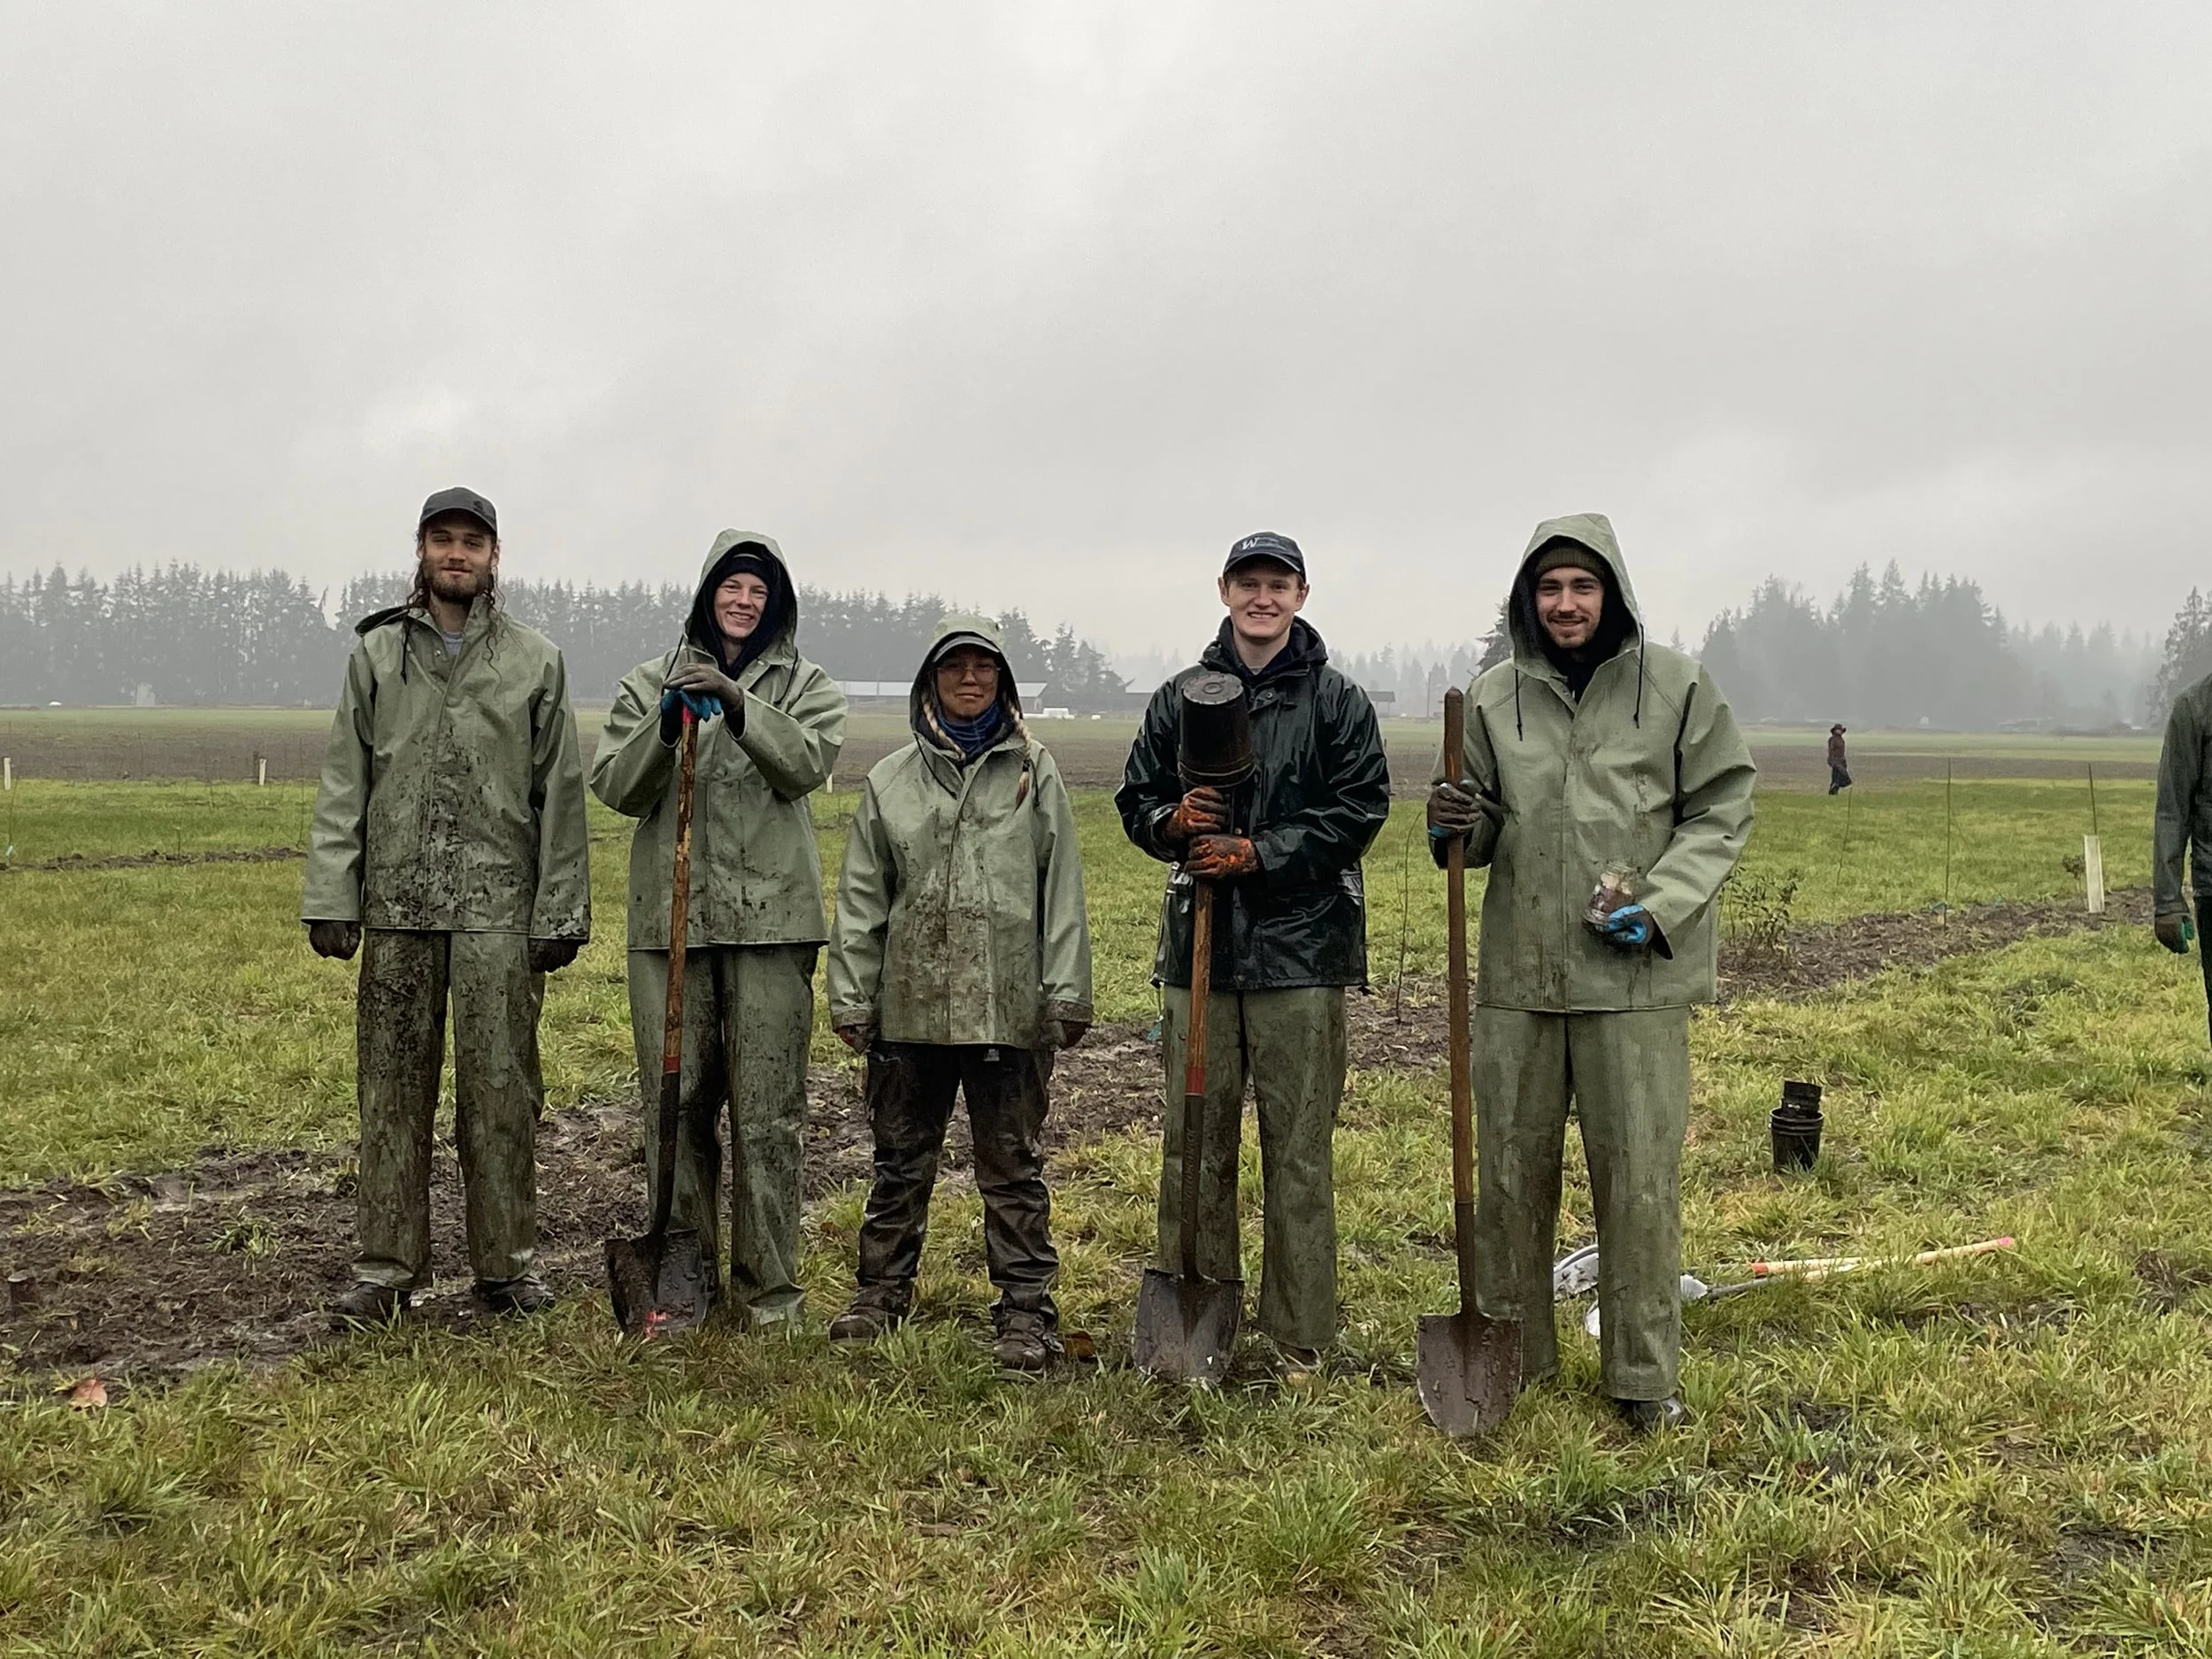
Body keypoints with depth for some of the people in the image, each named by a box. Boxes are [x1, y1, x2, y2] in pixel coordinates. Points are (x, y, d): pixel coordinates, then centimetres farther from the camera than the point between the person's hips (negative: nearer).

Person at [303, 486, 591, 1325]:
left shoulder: (536, 660, 6)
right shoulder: (378, 651, 10)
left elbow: (560, 795, 4)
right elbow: (343, 783, 7)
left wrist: (561, 912, -1)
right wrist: (330, 898, -1)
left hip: (499, 908, -1)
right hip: (397, 906, 2)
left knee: (500, 1089, 1)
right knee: (393, 1085, 6)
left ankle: (506, 1263, 13)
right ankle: (388, 1265, 15)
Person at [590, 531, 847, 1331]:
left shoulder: (808, 688, 11)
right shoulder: (650, 684, 13)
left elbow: (808, 763, -9)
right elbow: (614, 786, 2)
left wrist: (739, 706, -23)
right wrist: (664, 727, -15)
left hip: (770, 915, -1)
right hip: (670, 916, 2)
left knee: (768, 1109, -1)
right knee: (676, 1101, 7)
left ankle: (767, 1287, 8)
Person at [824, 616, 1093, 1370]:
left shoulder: (1035, 773, 4)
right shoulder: (891, 779, 7)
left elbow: (1062, 891, 2)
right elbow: (861, 898, 8)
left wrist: (1067, 993, -3)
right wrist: (851, 995, 3)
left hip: (1009, 1005, -2)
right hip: (909, 1003, 2)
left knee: (1013, 1165, 5)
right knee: (900, 1158, 14)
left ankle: (1026, 1309, 12)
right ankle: (882, 1291, 29)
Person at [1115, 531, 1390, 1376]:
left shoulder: (1337, 701, 2)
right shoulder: (1180, 699, 11)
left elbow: (1359, 810, -4)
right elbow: (1136, 799, 15)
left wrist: (1257, 853, -12)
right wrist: (1172, 821, -8)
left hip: (1301, 944, -3)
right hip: (1199, 941, 3)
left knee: (1299, 1148, 2)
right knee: (1194, 1141, 7)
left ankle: (1298, 1337, 11)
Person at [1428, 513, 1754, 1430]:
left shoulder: (1676, 685, -1)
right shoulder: (1495, 694, 6)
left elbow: (1722, 811, 2)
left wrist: (1661, 903, -11)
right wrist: (1459, 825, -9)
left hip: (1634, 976, -3)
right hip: (1519, 972, 3)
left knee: (1639, 1175, 2)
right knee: (1509, 1170, 10)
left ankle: (1646, 1375, 16)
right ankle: (1509, 1353, 26)